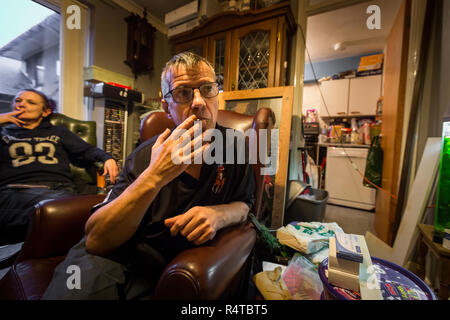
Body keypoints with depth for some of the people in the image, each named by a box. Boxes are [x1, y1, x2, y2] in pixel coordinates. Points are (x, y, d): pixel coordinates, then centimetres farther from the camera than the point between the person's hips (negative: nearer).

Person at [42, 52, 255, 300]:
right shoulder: (147, 155, -10)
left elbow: (243, 204, 3)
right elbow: (94, 240, -14)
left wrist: (218, 214, -21)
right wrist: (154, 177, -30)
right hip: (115, 256, 0)